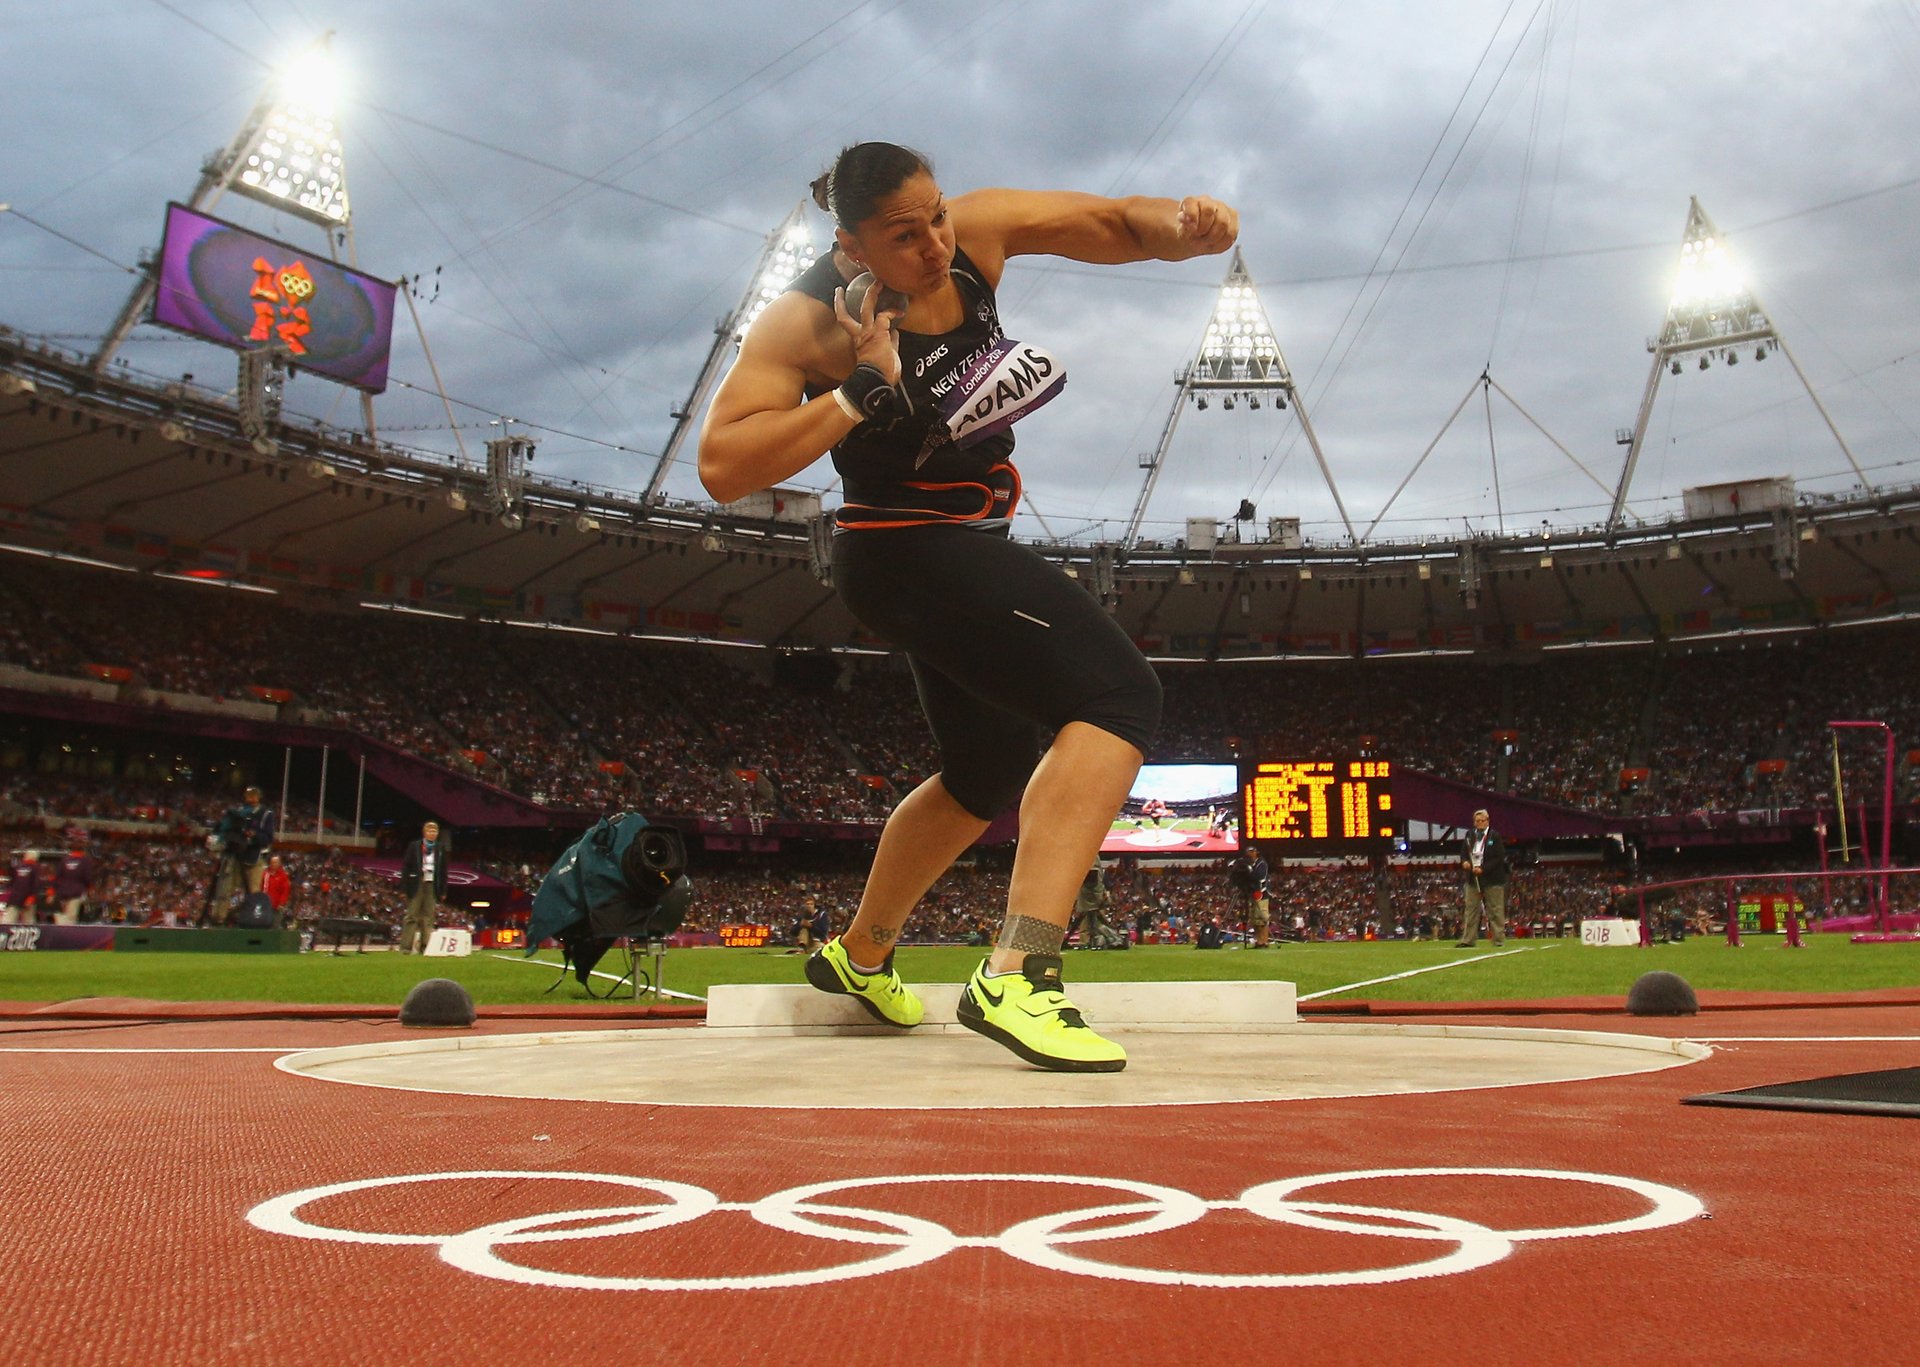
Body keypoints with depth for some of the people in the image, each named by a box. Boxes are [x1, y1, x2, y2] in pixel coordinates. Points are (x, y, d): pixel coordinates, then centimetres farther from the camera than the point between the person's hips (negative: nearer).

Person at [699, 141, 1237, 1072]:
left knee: (988, 775, 23)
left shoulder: (978, 231, -3)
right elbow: (721, 468, -22)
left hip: (969, 554, 9)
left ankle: (859, 955, 41)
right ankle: (1017, 977, -34)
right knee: (1119, 697, -26)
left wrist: (1183, 225, -22)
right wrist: (859, 396, -29)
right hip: (908, 552, -9)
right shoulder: (810, 322, -17)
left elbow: (1112, 224, 1)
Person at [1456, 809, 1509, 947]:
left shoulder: (1495, 836, -6)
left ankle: (1499, 940, 7)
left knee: (1495, 910, 1)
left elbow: (1500, 858, -11)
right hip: (1473, 878, 5)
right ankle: (1467, 939, 10)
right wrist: (1464, 862, -7)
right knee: (1470, 909, 6)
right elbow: (1463, 853, 16)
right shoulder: (1469, 835, 10)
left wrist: (1483, 868, -18)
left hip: (1491, 879, -5)